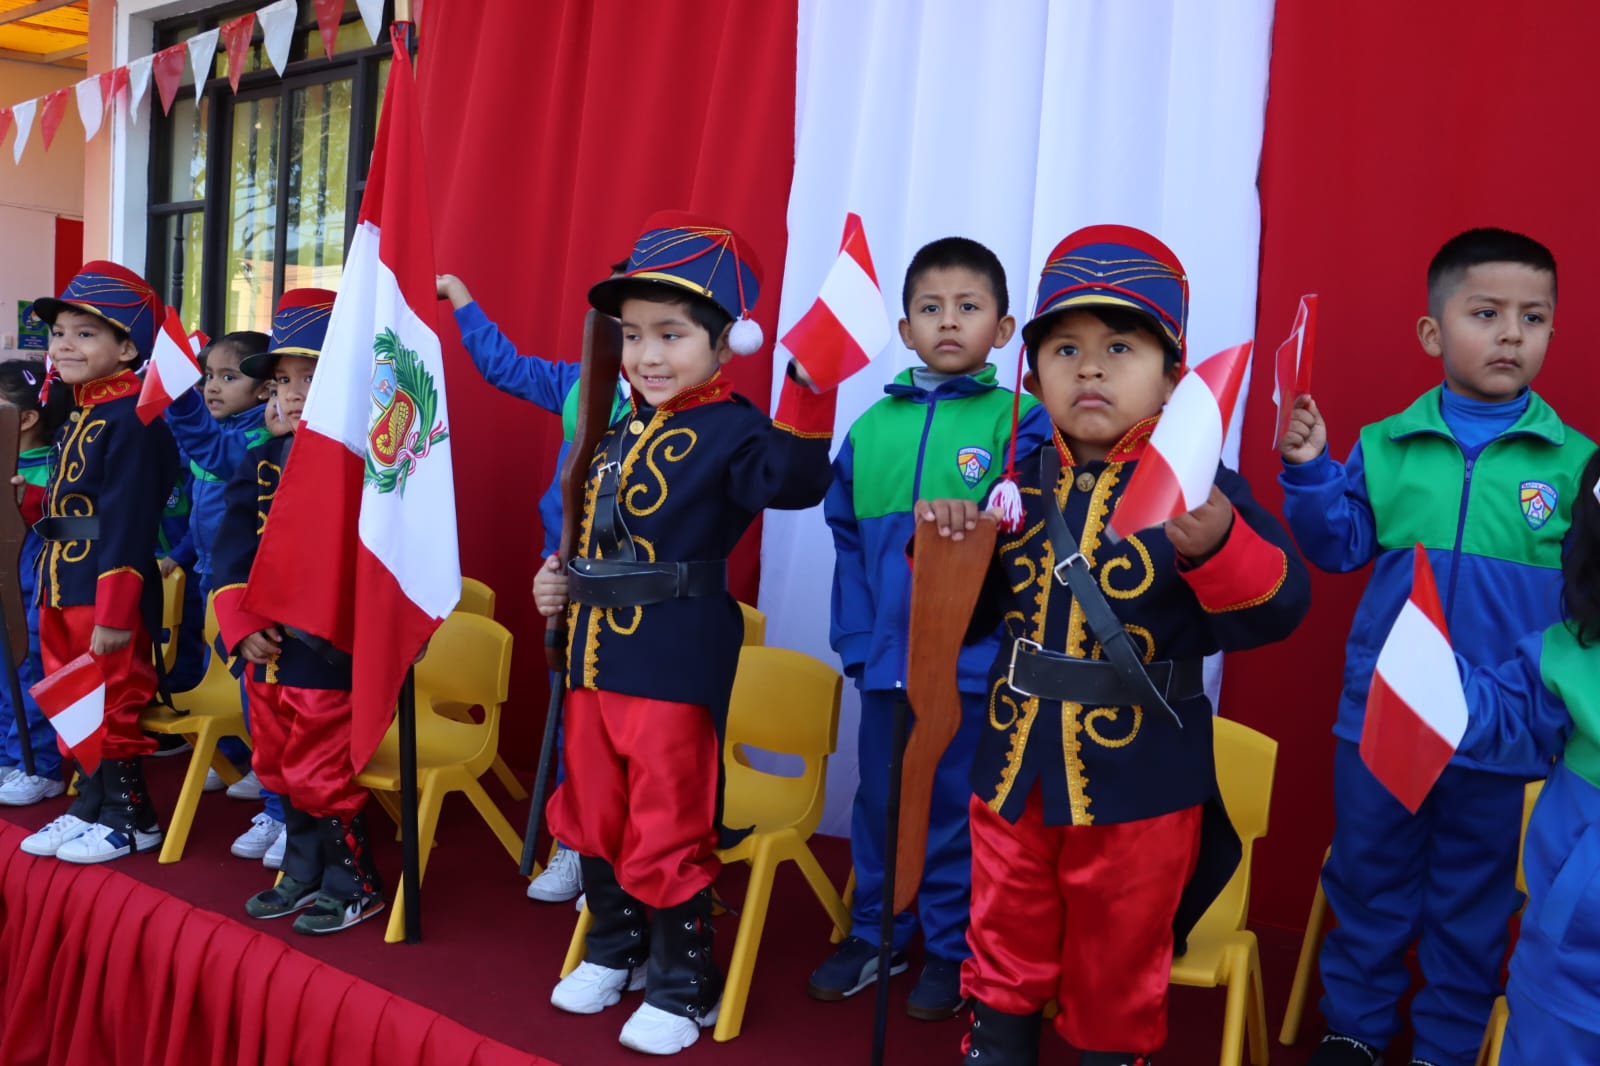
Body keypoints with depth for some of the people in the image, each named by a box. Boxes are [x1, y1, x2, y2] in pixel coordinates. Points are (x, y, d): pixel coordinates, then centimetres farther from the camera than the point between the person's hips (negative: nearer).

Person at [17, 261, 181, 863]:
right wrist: (49, 589, 17)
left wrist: (115, 613, -23)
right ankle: (91, 807, 29)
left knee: (113, 707, 1)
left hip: (109, 593, -10)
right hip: (63, 589, 10)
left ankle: (129, 821, 14)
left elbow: (128, 522, -21)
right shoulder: (76, 416, 14)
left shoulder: (132, 420, -16)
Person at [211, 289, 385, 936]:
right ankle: (304, 874, 36)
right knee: (281, 771, 19)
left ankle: (354, 885, 19)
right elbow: (232, 550, 4)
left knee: (321, 777, 1)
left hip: (328, 656, -7)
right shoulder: (261, 463, 7)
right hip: (267, 653, 8)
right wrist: (241, 626, -7)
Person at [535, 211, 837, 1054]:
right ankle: (614, 949, 41)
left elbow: (792, 482, -33)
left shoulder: (729, 430, -13)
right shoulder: (621, 429, 11)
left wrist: (807, 387, -43)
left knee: (666, 834, 4)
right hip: (594, 655, 8)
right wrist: (560, 583, 7)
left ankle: (681, 986, 23)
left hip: (675, 663, -8)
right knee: (592, 817, 21)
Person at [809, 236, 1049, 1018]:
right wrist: (856, 637, 1)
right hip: (886, 654, 4)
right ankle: (874, 935, 35)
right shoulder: (872, 426, 4)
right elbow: (847, 536, 6)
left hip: (973, 659, -3)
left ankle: (951, 950, 29)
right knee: (880, 803, 17)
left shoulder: (1020, 422, -6)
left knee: (957, 809, 10)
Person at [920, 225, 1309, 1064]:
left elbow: (1275, 608, -19)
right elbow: (974, 614, 10)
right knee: (1005, 941, 21)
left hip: (1139, 778, -3)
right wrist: (948, 546, -8)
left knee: (1118, 963, 17)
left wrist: (1216, 547, -36)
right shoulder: (1018, 484, 1)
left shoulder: (1196, 490, -11)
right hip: (1016, 766, 4)